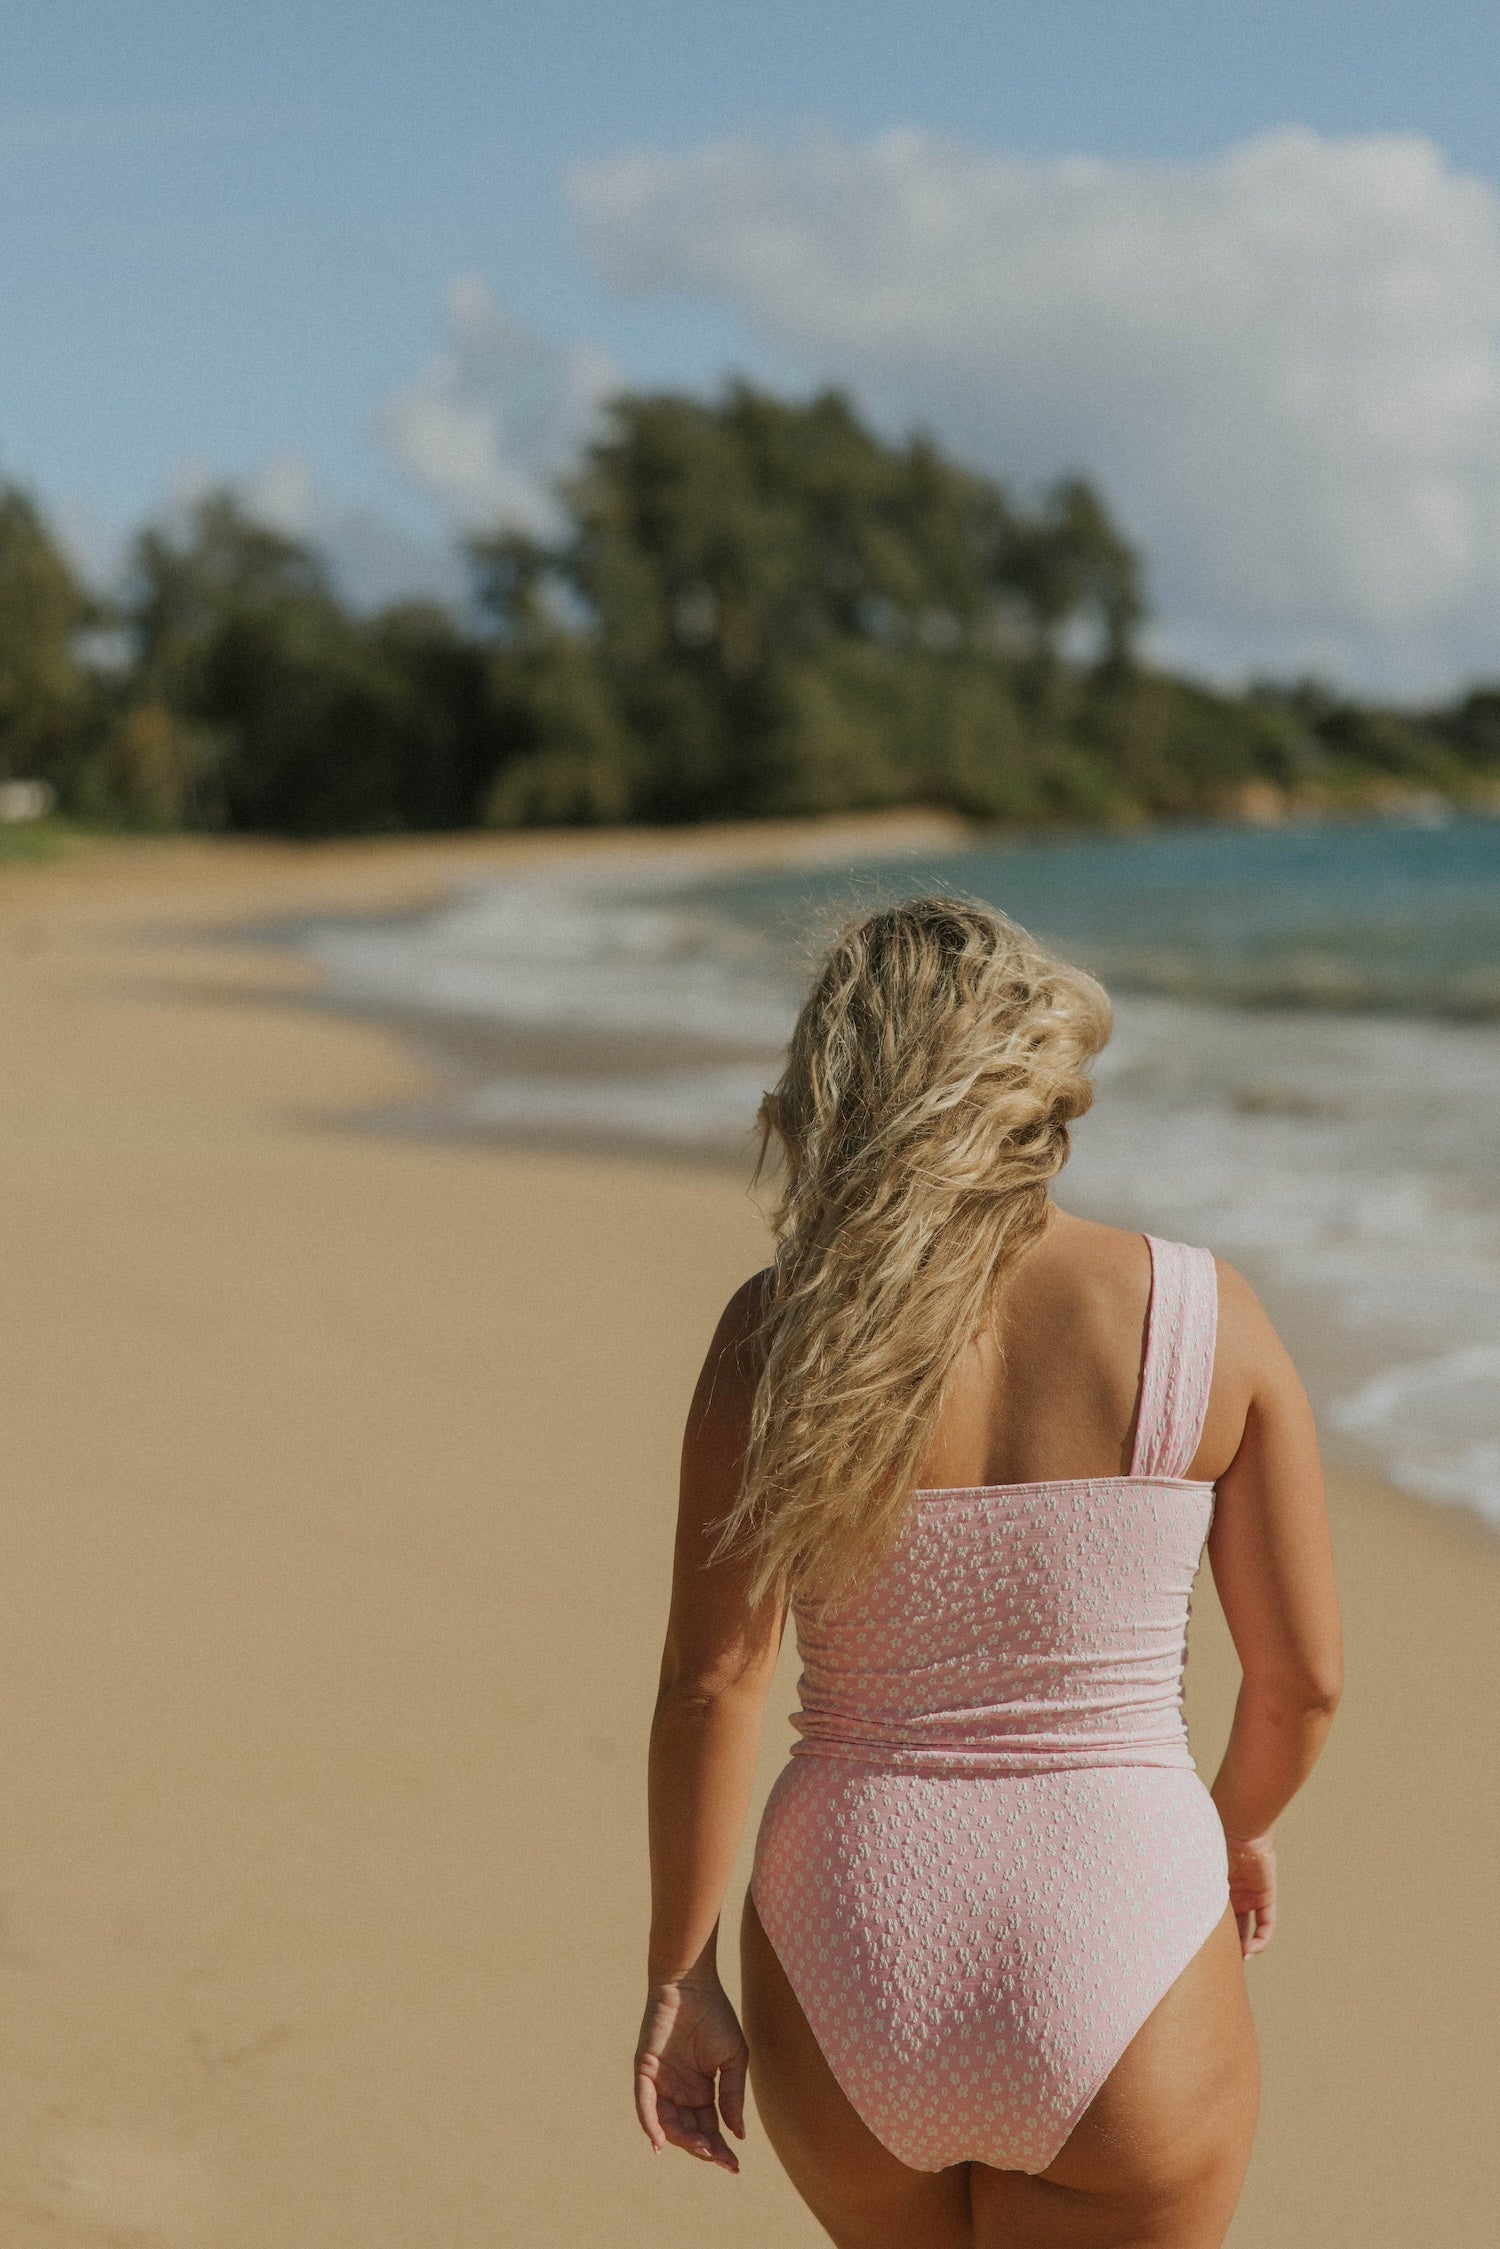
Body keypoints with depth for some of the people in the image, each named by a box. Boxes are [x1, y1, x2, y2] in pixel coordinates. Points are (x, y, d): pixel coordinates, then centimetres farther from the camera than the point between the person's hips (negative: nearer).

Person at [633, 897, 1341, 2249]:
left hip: (850, 1979, 2)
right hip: (1120, 1985, -1)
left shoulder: (784, 1331, -9)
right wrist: (1243, 1823, 19)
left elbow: (713, 1685, -10)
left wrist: (678, 1977, 2)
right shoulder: (1204, 1320, -8)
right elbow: (1303, 1677, -1)